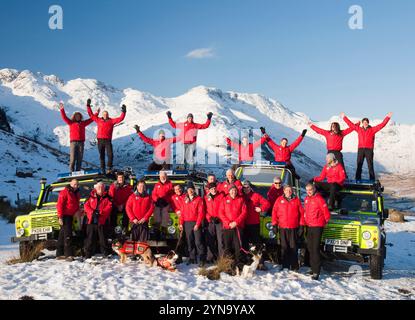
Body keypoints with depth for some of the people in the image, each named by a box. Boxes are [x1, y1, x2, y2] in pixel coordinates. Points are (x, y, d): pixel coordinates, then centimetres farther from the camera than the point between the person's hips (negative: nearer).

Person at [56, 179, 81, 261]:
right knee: (67, 235, -13)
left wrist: (78, 210, 5)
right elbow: (59, 205, -15)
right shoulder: (64, 192, -10)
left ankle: (59, 254, 21)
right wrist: (60, 217, -20)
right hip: (65, 216, -9)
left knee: (63, 235, 14)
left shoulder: (76, 194, 15)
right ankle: (69, 255, -15)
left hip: (71, 216, 9)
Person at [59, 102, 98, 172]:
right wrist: (62, 110, -7)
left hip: (81, 142, 3)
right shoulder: (71, 123, 11)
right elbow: (64, 117, 2)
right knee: (73, 158, -8)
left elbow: (91, 119, 24)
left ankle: (78, 171, 6)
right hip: (73, 142, -3)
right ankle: (72, 171, -6)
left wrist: (96, 114, 23)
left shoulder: (83, 123, 18)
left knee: (80, 158, 2)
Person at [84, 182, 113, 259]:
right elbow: (86, 205, 4)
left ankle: (105, 253, 8)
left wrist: (100, 212, -16)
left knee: (103, 238, 1)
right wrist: (92, 212, -12)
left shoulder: (107, 197, 6)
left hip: (101, 221, -2)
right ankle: (88, 254, 13)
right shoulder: (91, 196, 10)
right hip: (91, 220, 2)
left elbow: (109, 207, -4)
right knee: (90, 238, 7)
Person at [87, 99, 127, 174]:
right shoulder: (98, 120, 9)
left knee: (110, 155, -13)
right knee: (101, 156, 7)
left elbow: (120, 119, 1)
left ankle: (109, 168, -1)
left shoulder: (111, 121, 6)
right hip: (100, 140, 1)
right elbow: (91, 115, 13)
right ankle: (102, 169, 14)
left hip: (108, 141, -1)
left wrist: (123, 112, -8)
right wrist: (88, 106, 11)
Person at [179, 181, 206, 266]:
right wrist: (181, 223, 4)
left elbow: (201, 212, -6)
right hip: (187, 223, 5)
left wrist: (197, 224, -13)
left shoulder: (199, 199, 0)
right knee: (190, 242, 9)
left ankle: (202, 259, -9)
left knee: (198, 242, -10)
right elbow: (182, 212, 14)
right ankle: (192, 258, 17)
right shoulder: (185, 200, 15)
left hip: (196, 223, -5)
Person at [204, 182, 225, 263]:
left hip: (219, 221, -3)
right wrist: (209, 217, -1)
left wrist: (218, 217, -8)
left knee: (220, 240, -7)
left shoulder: (221, 196, 3)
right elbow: (205, 210, 11)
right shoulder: (206, 197, 12)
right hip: (210, 221, 3)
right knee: (210, 240, 5)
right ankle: (211, 258, 12)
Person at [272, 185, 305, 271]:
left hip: (294, 228, -1)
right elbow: (274, 212, 7)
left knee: (294, 248, 1)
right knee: (284, 248, 5)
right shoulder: (279, 200, 7)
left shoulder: (296, 200, 5)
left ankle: (294, 267, 7)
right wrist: (274, 224, 2)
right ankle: (285, 266, 13)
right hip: (282, 228, 1)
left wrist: (301, 226, -1)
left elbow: (302, 213, 3)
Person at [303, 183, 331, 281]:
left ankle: (316, 272, -11)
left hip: (317, 227, -8)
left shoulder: (319, 199, -11)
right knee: (310, 248, 13)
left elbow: (326, 212, -8)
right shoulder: (306, 199, 12)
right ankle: (313, 269, 24)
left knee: (315, 249, -11)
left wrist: (325, 222, 3)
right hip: (309, 227, 8)